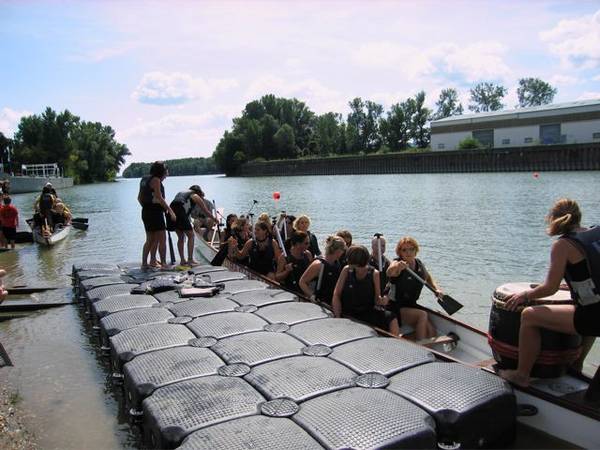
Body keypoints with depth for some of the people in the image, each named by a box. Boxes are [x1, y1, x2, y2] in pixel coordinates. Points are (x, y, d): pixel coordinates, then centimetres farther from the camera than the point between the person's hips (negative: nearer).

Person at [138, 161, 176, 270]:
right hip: (155, 212, -9)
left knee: (150, 240, 15)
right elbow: (159, 198, -18)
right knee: (162, 239, -4)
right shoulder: (155, 180, -11)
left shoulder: (144, 179, 16)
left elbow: (139, 198, 21)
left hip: (145, 212, 9)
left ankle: (144, 263, 18)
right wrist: (170, 211, -16)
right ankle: (163, 264, -3)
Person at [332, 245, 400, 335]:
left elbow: (377, 299, 1)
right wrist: (338, 318, -10)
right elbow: (336, 295, 0)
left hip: (369, 313, 0)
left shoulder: (374, 274, 0)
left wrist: (381, 301, -24)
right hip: (348, 314, 0)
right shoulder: (347, 270, 1)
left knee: (392, 320, -24)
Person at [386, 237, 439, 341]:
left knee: (432, 332, -11)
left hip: (412, 305, 6)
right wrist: (397, 267, -62)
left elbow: (428, 277, 27)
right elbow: (389, 272, -40)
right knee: (422, 315, -27)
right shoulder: (397, 263, -14)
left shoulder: (419, 264, 5)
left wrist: (436, 289, 10)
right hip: (396, 307, -6)